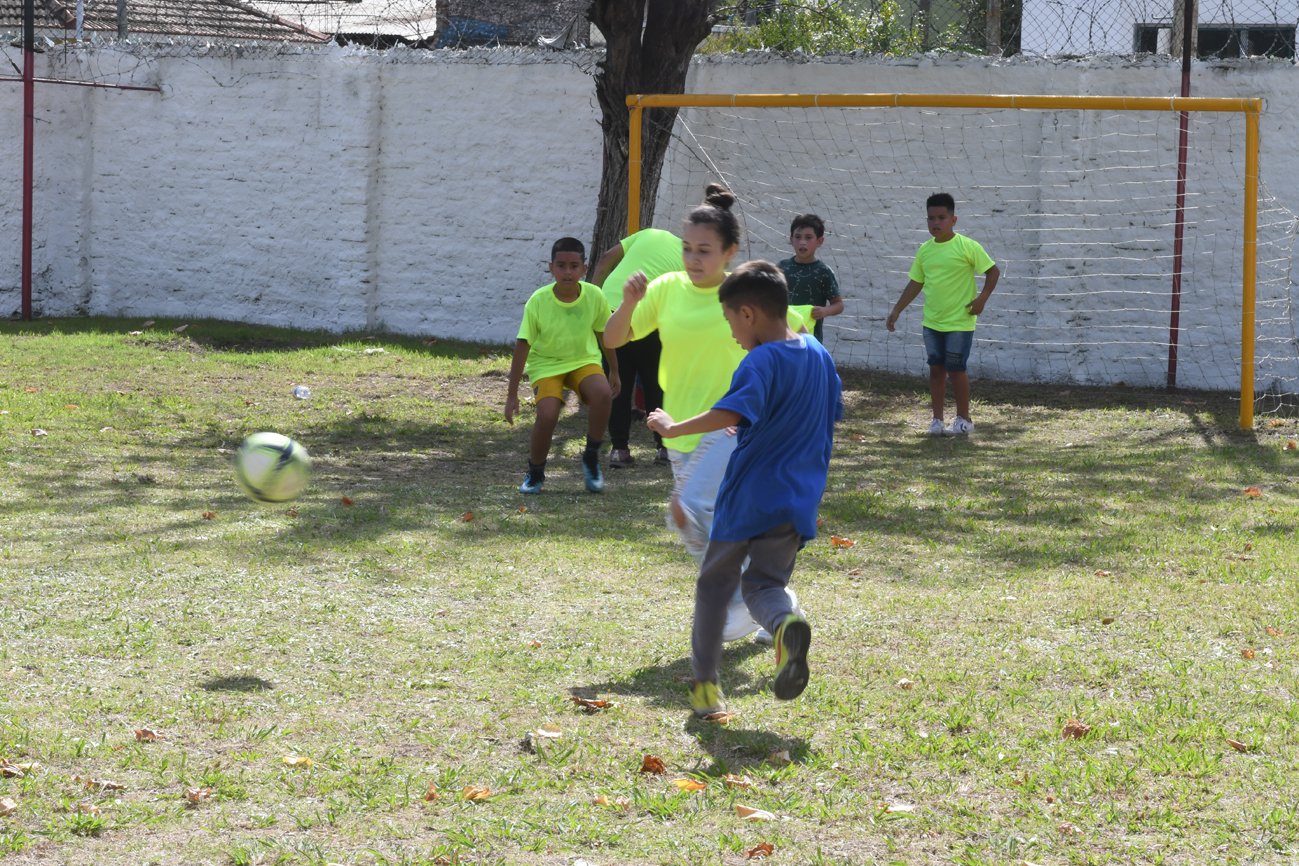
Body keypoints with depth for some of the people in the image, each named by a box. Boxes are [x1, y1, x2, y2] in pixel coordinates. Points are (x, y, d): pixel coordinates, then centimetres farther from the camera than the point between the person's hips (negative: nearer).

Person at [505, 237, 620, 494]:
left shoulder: (594, 296, -14)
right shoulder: (538, 301, -20)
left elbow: (604, 333, 5)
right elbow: (523, 346, -14)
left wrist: (614, 371, 14)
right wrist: (512, 394, -12)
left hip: (584, 360, 2)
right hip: (546, 364, -2)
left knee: (603, 393, -30)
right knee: (547, 413, -27)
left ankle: (591, 459, -7)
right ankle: (535, 473, 1)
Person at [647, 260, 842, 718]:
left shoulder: (761, 361, -15)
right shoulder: (819, 355, 8)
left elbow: (731, 412, -30)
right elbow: (833, 413, 20)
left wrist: (674, 428, -24)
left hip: (748, 496, -6)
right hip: (798, 501, 6)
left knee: (715, 582, 12)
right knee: (764, 584, 9)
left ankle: (705, 684, 16)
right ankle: (787, 624, -27)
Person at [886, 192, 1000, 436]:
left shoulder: (967, 247, -10)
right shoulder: (925, 250, 6)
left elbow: (993, 271, -5)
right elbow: (915, 284, 13)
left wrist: (982, 298, -14)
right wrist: (896, 311, 12)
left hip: (959, 322, -5)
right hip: (932, 322, 5)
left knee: (956, 369, -1)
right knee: (936, 369, 8)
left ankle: (963, 420, 12)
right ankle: (937, 419, 15)